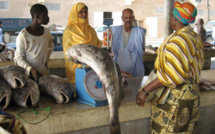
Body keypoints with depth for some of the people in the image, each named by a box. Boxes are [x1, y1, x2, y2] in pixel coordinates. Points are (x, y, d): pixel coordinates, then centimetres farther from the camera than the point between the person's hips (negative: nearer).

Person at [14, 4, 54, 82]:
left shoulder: (46, 32, 3)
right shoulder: (23, 35, -13)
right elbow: (18, 58, -11)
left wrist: (46, 59, 11)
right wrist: (31, 70, -24)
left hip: (45, 73, 5)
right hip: (29, 75, -5)